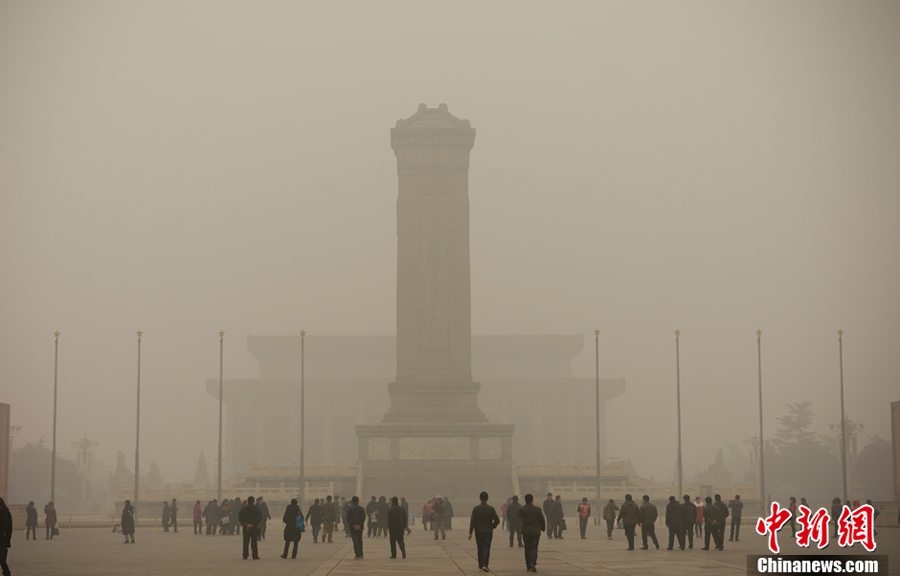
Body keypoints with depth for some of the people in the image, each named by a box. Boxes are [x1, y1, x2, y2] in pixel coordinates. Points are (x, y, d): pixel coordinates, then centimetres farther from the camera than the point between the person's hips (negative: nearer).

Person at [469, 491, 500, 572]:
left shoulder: (476, 509, -2)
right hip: (488, 531, -1)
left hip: (478, 532, 1)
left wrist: (470, 532, -7)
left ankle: (480, 566, 18)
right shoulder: (491, 509, -3)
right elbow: (497, 520, -6)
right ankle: (485, 565, -18)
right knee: (486, 548, -3)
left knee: (480, 549, 12)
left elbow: (472, 521, -7)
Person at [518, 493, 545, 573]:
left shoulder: (521, 509, -4)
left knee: (527, 548, 12)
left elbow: (520, 519, 8)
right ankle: (533, 563, -18)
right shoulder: (537, 509, -6)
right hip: (535, 531, -1)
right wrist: (543, 528, 18)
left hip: (526, 531, 1)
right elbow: (542, 520, 1)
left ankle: (528, 566, 13)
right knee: (534, 548, 1)